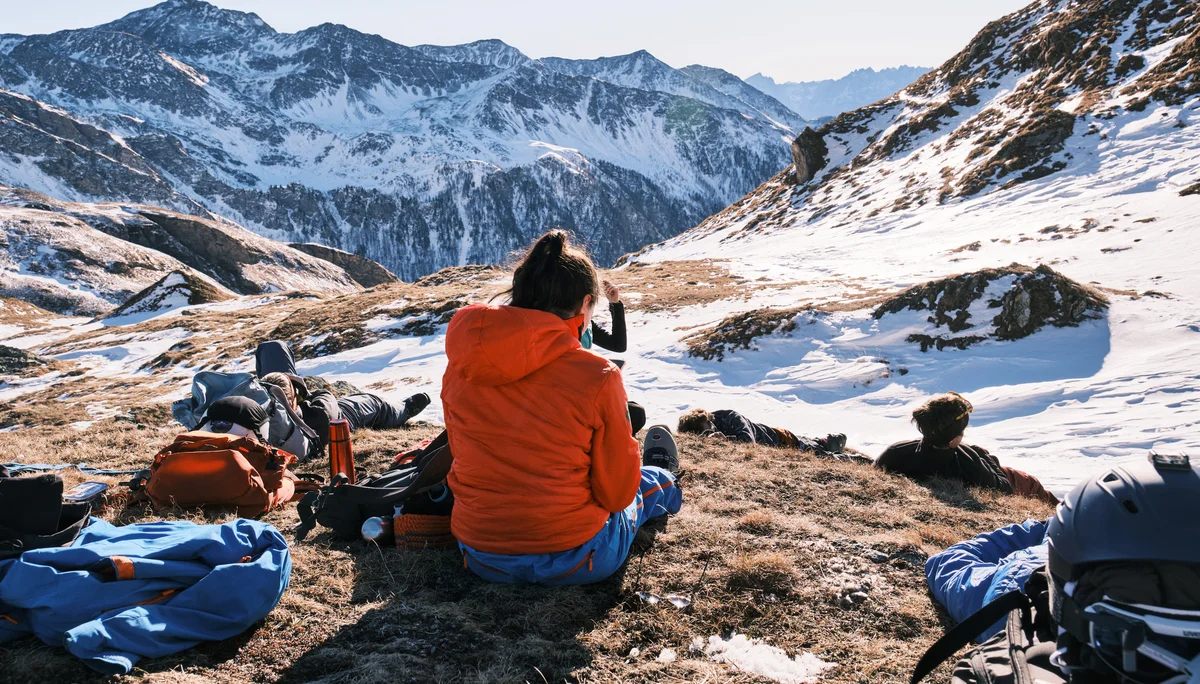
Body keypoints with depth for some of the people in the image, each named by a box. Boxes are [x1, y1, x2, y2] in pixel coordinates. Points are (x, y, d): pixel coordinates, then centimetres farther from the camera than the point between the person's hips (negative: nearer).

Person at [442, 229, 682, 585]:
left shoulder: (459, 368, -8)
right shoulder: (597, 377, -22)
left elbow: (462, 453, 8)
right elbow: (616, 493, -11)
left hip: (481, 559, 4)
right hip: (572, 560, -4)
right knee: (647, 482, 31)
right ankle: (665, 480, 65)